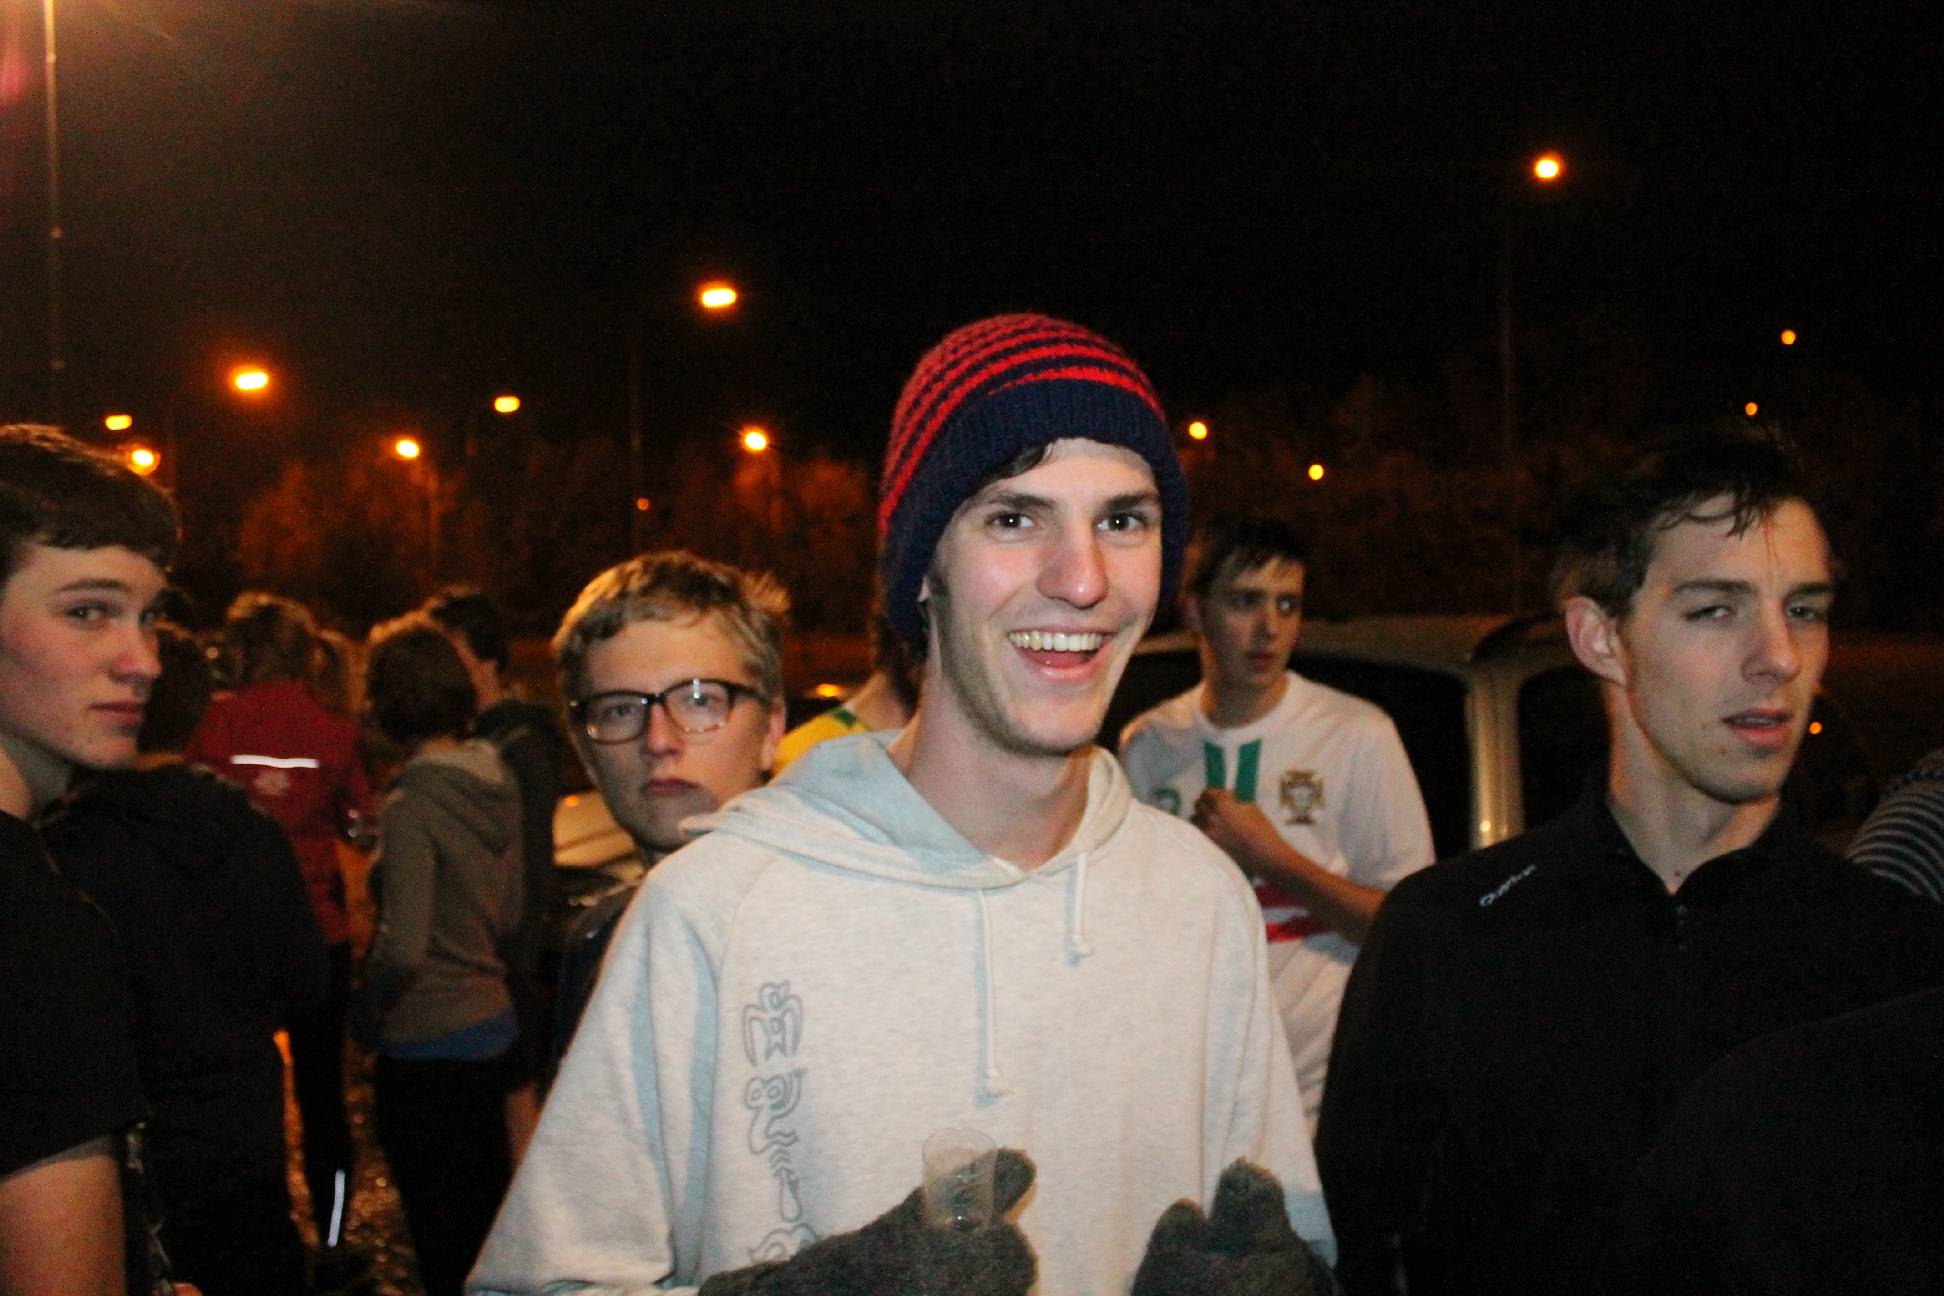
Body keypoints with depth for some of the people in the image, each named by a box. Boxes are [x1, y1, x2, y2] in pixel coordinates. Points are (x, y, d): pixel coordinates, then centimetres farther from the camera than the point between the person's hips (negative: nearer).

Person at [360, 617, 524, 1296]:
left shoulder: (412, 805, -20)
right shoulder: (496, 785, 2)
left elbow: (403, 949, -23)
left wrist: (370, 1002, -5)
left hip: (428, 1043, -8)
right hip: (493, 1022, 8)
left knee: (443, 1241, 6)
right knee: (488, 1214, 22)